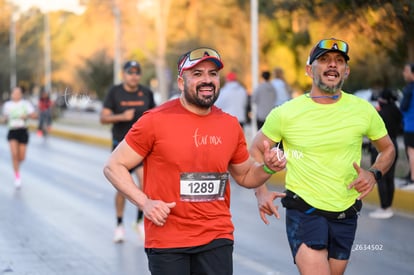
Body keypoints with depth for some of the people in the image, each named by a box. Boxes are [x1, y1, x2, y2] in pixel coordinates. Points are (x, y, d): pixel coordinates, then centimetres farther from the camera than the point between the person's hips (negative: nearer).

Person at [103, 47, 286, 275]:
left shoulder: (230, 126, 7)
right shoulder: (156, 121, -7)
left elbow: (245, 175, 21)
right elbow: (113, 166, -4)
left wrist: (268, 167, -1)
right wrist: (144, 202, -16)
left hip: (217, 240, 3)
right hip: (167, 242, -3)